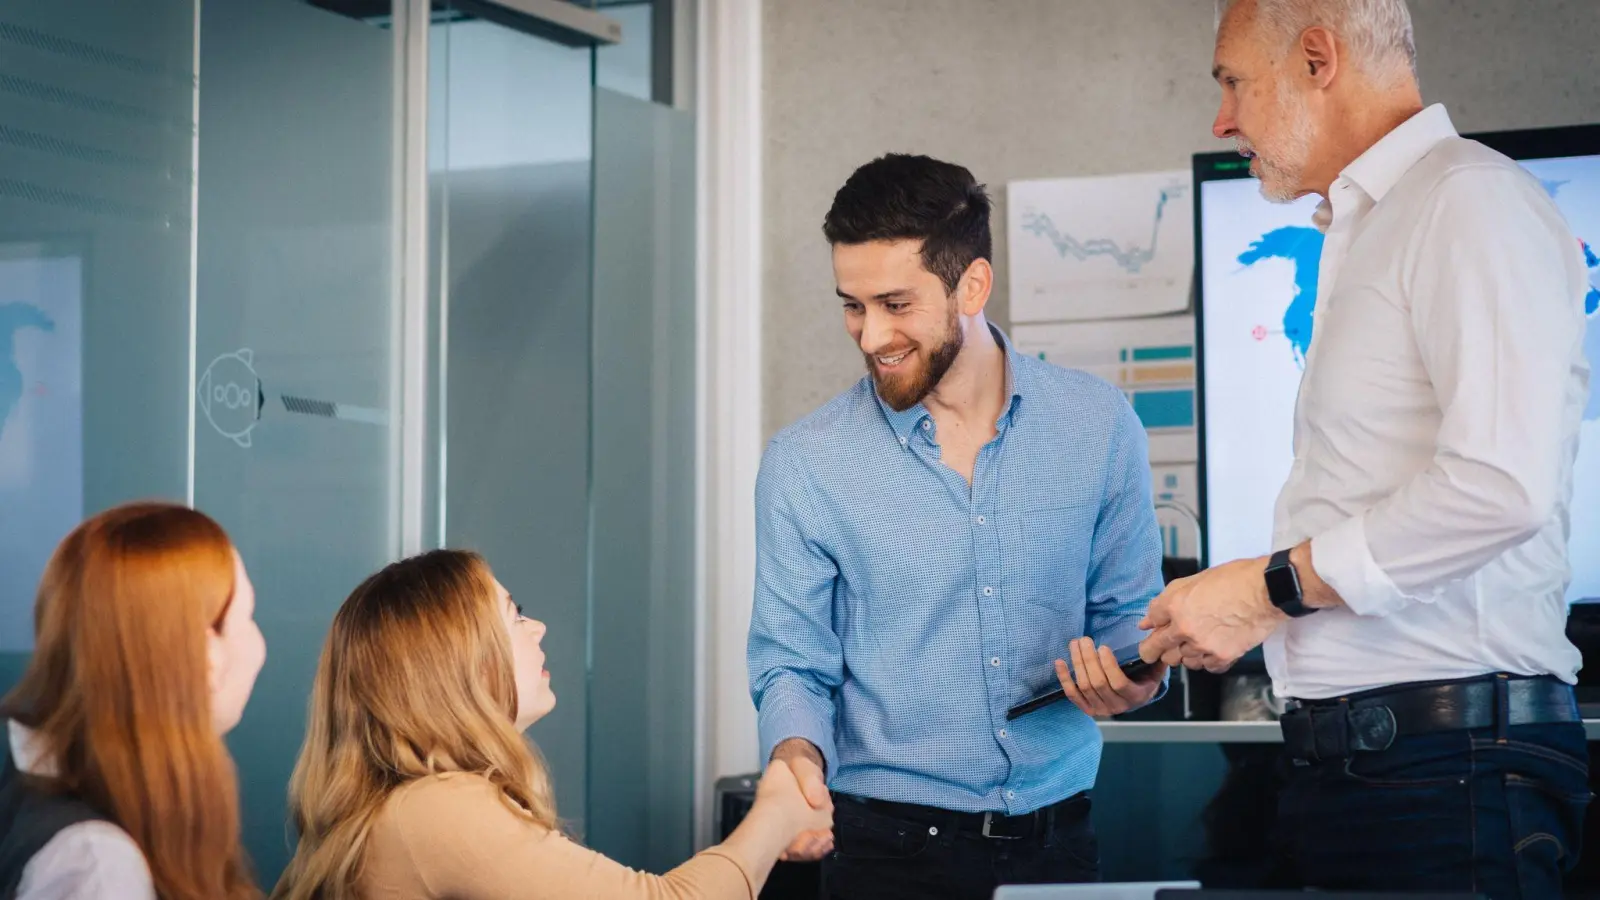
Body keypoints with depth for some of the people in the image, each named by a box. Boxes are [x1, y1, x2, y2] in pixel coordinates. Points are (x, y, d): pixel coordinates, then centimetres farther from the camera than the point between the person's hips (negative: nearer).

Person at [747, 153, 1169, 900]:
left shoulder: (1096, 425, 0)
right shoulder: (804, 465, -5)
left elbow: (1129, 612, 7)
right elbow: (792, 667, -2)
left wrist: (1130, 678, -13)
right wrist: (796, 756, -22)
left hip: (1057, 838, 2)